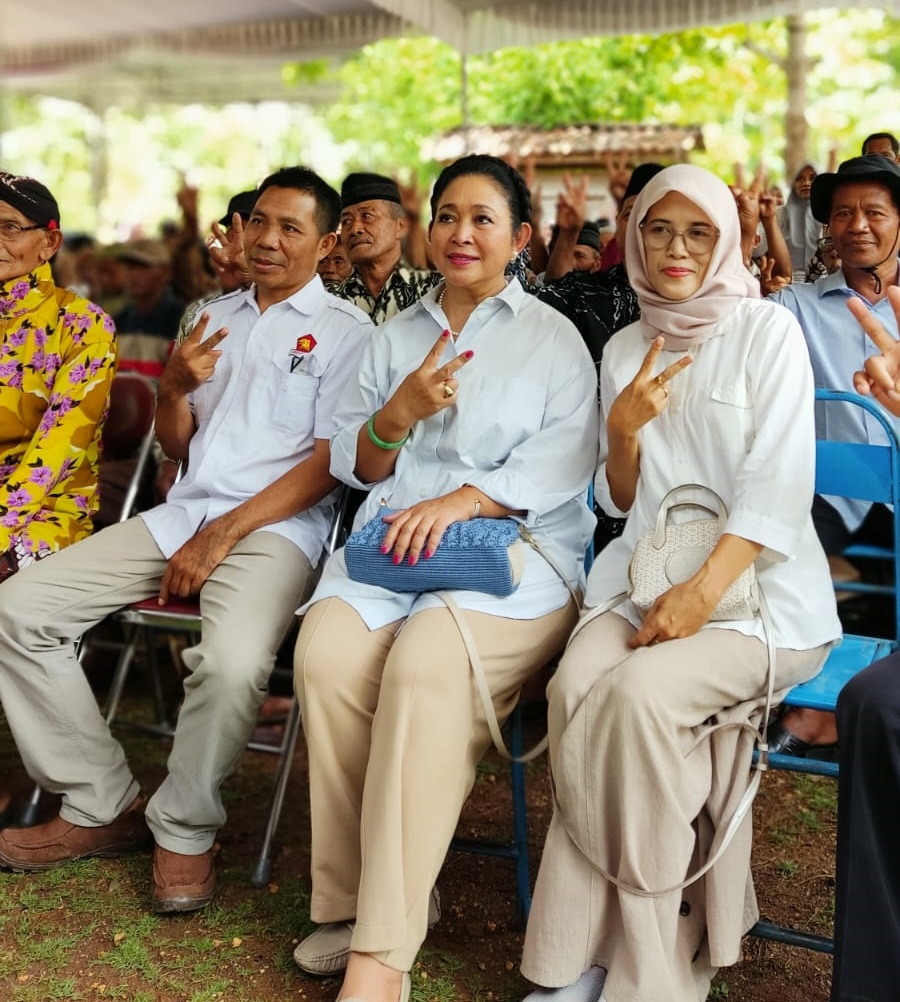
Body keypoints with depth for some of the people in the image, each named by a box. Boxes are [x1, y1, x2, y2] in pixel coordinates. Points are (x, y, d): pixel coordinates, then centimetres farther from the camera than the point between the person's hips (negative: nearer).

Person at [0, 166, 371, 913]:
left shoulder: (345, 331, 3)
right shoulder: (215, 317, 21)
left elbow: (330, 461, -7)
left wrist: (223, 536, -14)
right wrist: (175, 384, -2)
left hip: (275, 525, -6)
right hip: (181, 513, 6)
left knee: (233, 660, -36)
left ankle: (184, 830, -8)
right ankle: (102, 808, 0)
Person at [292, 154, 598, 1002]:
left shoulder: (553, 337, 13)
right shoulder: (395, 336, 24)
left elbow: (562, 463, -2)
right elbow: (355, 464, 19)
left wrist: (462, 500, -17)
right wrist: (399, 412, -3)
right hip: (389, 544, 4)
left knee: (425, 668, -34)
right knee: (327, 656, -30)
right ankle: (348, 903, -18)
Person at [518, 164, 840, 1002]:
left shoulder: (768, 330, 0)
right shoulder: (624, 349, 15)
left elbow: (779, 485, -10)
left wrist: (702, 593, -21)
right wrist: (623, 429, -6)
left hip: (759, 587, -4)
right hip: (646, 573, 4)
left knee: (639, 693, -31)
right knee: (578, 685, -27)